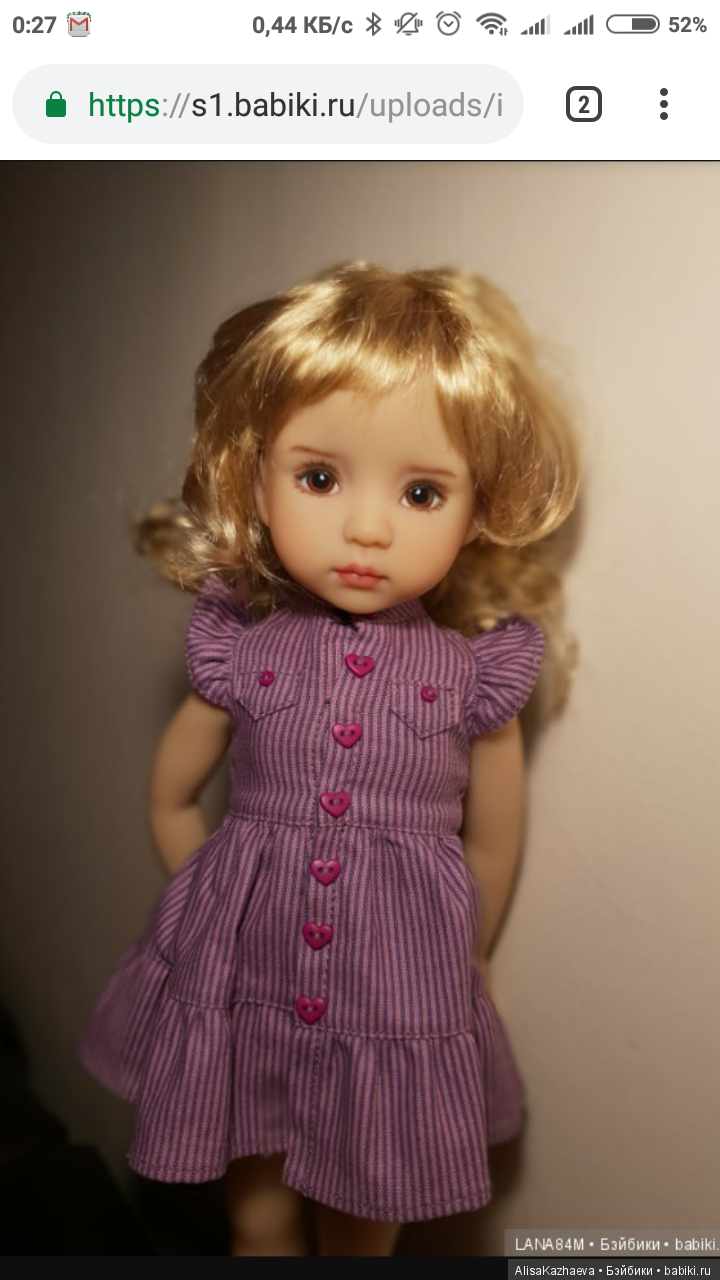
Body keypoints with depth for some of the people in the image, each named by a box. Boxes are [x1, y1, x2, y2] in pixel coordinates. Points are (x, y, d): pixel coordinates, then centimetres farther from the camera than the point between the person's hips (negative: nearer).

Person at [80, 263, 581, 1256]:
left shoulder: (475, 670, -13)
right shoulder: (242, 649, -11)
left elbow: (492, 846, 0)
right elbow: (172, 801, 4)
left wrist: (446, 965, 10)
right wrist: (235, 913, 7)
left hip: (400, 1010, 0)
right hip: (239, 988, 1)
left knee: (365, 1220, 23)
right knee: (257, 1208, 24)